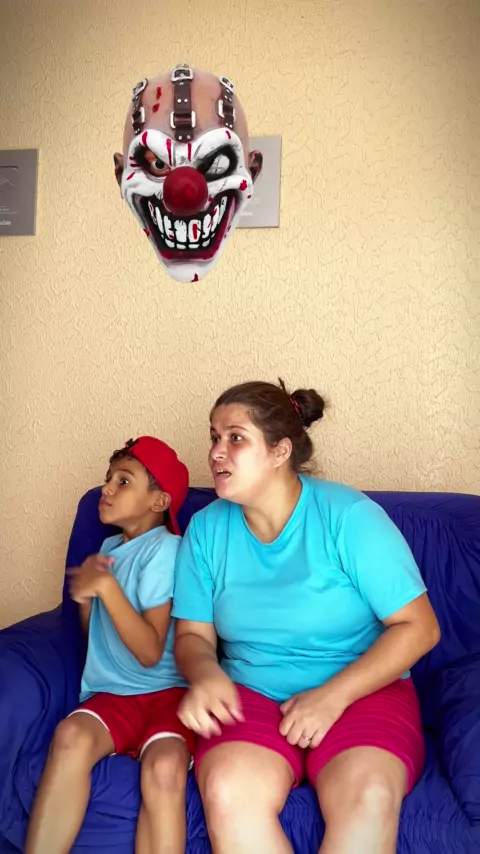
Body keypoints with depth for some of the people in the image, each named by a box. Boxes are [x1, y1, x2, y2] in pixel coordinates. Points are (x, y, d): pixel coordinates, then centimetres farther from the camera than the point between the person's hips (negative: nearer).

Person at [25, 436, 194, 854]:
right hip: (115, 692, 5)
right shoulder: (110, 545, 15)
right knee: (72, 734, -29)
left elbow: (150, 652, -14)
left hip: (168, 690, -5)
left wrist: (105, 585, -18)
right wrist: (84, 594, 4)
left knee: (164, 766, -36)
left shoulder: (164, 549, -7)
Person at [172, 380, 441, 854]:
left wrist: (334, 695, -18)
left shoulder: (347, 515, -11)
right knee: (229, 792, -30)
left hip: (361, 688, -2)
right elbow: (193, 634, 6)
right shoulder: (206, 528, 0)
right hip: (250, 695, 2)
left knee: (368, 796, -33)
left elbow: (418, 626, -9)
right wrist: (204, 673, -18)